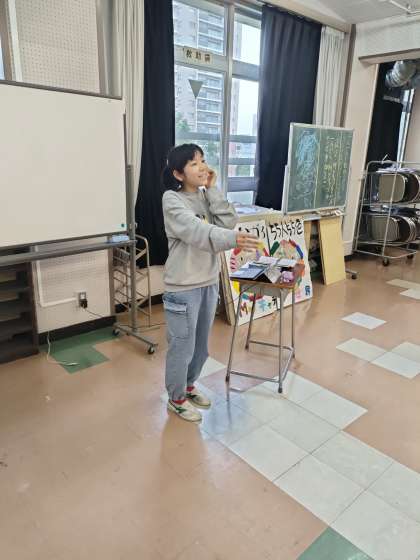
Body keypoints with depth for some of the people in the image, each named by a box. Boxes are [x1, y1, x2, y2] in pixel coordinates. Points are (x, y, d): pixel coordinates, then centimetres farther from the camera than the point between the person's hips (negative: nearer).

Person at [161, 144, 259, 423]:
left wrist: (212, 190, -8)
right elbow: (197, 232, -32)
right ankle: (176, 399, 31)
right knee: (182, 346, 7)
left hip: (209, 282, 7)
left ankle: (189, 386, 44)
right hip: (183, 287, -7)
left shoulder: (206, 196, 6)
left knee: (201, 345, 21)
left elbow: (229, 222, -6)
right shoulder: (172, 199, -15)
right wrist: (232, 239, -48)